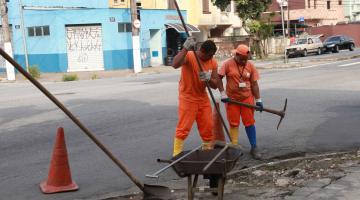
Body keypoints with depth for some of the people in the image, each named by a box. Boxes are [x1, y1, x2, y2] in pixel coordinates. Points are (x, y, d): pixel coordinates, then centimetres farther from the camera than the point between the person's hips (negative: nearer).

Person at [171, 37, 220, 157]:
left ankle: (208, 151, 25)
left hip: (203, 97, 6)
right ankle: (177, 155, -1)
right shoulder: (189, 56, -17)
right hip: (187, 97, -6)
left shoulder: (213, 62, -1)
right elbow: (175, 65, -39)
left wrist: (208, 79, -24)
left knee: (208, 127, 10)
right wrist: (185, 48, -45)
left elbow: (215, 85, -2)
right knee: (183, 128, -7)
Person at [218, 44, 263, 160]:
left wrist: (258, 100, 0)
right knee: (233, 124, 3)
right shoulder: (228, 64, -6)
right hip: (231, 99, -2)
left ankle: (254, 148, 9)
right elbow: (218, 78, -5)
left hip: (247, 98, 2)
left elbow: (254, 84, 3)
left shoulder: (250, 66, 1)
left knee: (250, 123, 3)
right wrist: (223, 93, -12)